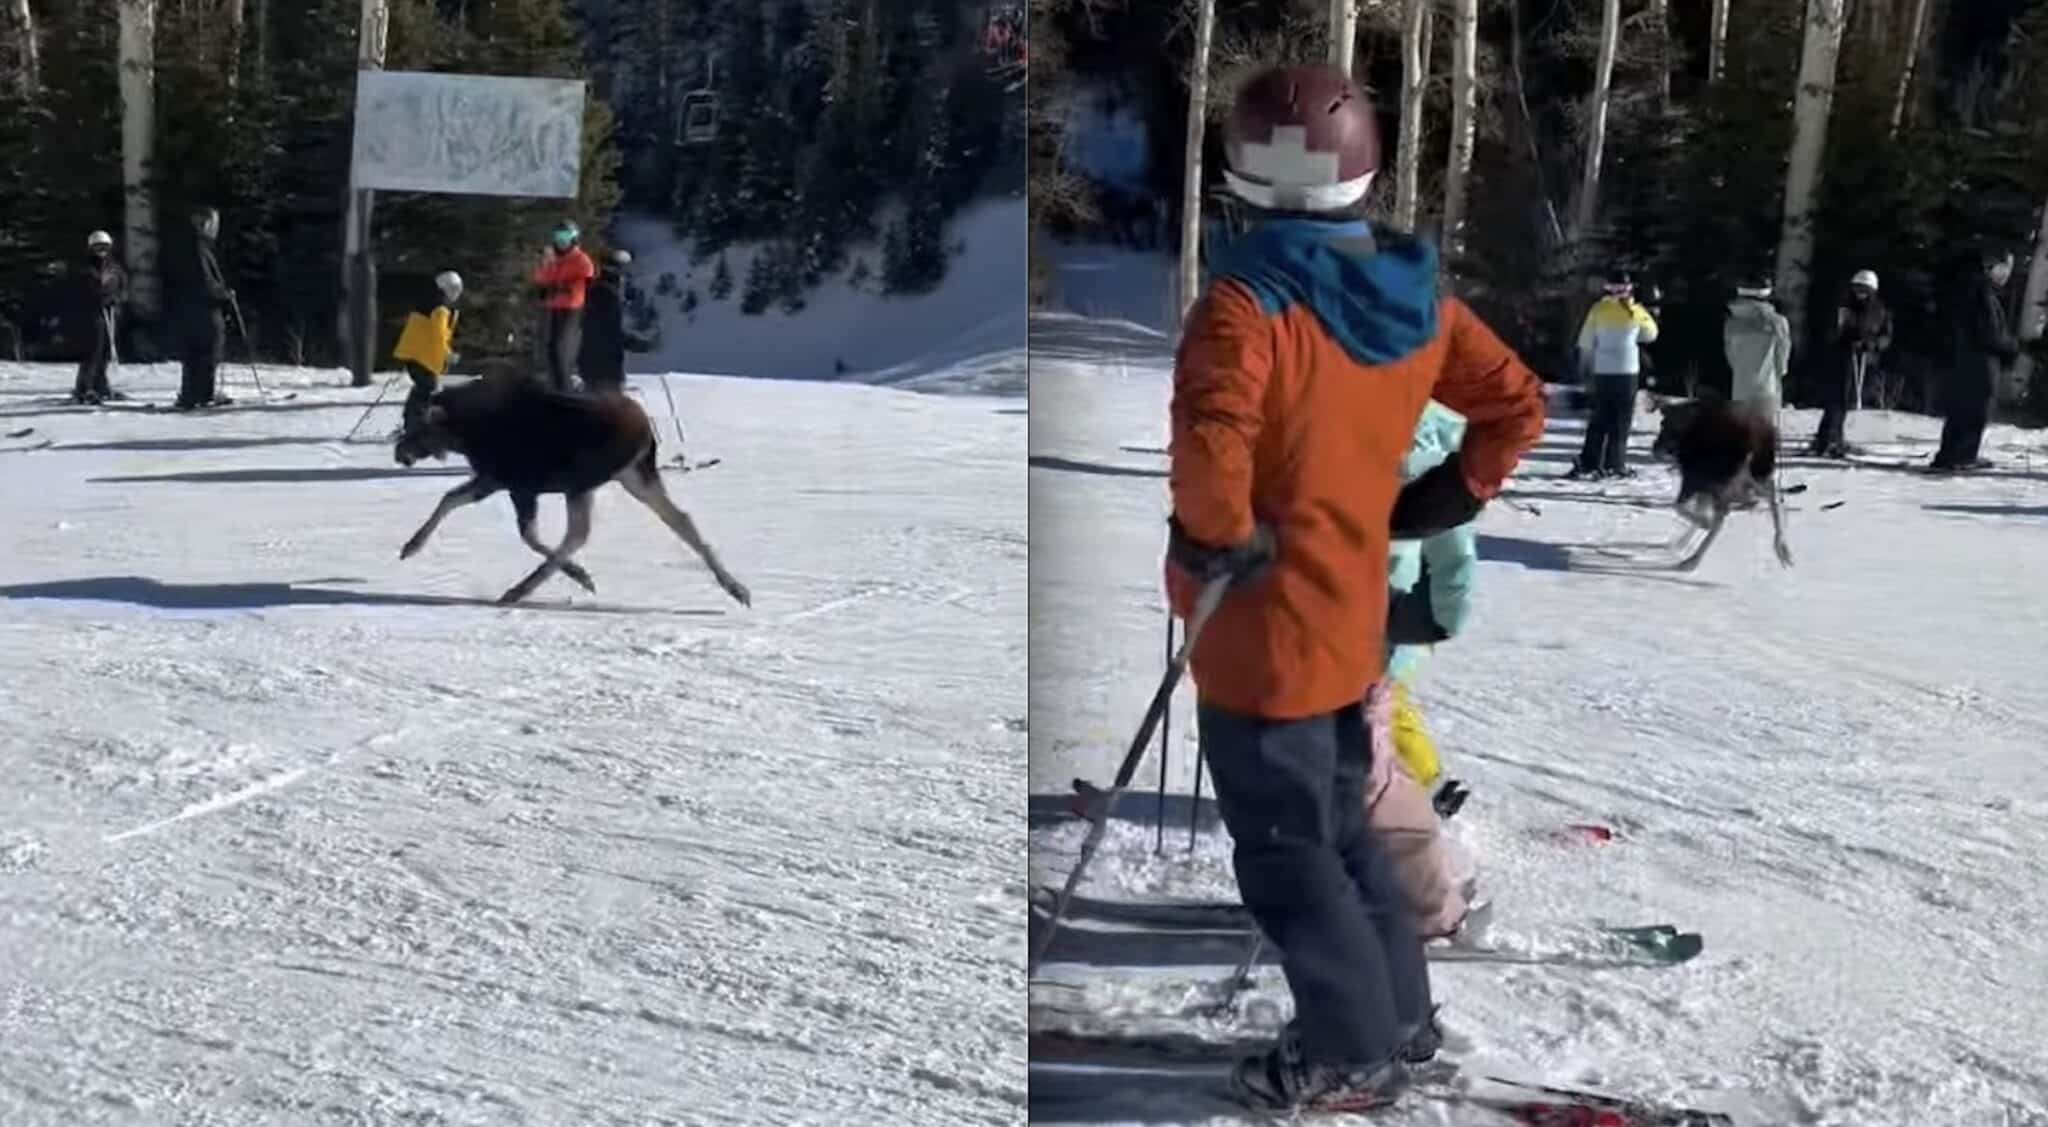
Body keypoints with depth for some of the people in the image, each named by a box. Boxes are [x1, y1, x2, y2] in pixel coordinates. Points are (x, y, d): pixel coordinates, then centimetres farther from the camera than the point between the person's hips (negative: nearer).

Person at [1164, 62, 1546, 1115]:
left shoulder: (1249, 299, -21)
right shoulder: (1412, 296, 3)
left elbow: (1211, 447, -35)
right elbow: (1518, 403, 12)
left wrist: (1216, 542, -18)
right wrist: (1435, 503, 13)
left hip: (1259, 628, -7)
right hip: (1351, 618, 8)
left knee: (1284, 849, 7)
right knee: (1338, 826, 23)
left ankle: (1352, 1053, 17)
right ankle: (1401, 1015, 33)